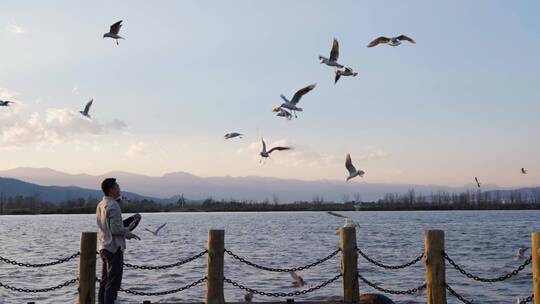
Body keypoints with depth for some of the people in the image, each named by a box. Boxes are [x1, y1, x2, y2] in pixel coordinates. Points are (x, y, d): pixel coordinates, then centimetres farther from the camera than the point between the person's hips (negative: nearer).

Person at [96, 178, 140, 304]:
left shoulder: (100, 205, 12)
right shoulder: (113, 206, -17)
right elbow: (116, 229, -21)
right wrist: (128, 232, -5)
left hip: (103, 246, 9)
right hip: (114, 247, -9)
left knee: (105, 281, 15)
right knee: (113, 282, -6)